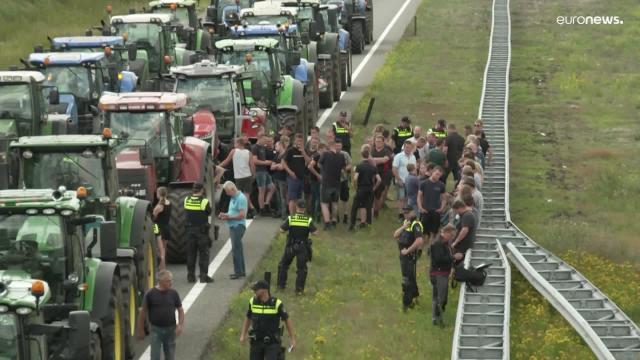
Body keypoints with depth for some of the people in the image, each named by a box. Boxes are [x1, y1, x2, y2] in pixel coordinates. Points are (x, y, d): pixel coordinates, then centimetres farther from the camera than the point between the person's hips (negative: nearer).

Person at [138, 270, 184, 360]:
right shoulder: (150, 294, -9)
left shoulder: (173, 294, 0)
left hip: (170, 329, 3)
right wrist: (140, 330, 1)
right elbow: (143, 312, -2)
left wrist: (180, 325, -7)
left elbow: (180, 310, 8)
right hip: (155, 329, -3)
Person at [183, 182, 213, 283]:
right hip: (202, 230, -4)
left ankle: (190, 275, 14)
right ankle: (203, 276, -2)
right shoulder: (204, 201, -15)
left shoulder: (187, 200, -2)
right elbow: (209, 212, -4)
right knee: (204, 253, 2)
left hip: (190, 230, 4)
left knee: (191, 253, 12)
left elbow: (186, 212, 7)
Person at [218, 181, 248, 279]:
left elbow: (242, 215, -21)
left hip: (238, 226, -10)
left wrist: (229, 217, -18)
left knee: (236, 249, -9)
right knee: (238, 249, 13)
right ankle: (241, 271, 19)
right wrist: (225, 215, 8)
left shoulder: (241, 198, -15)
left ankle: (238, 271, -6)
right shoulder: (233, 198, 16)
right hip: (233, 226, 10)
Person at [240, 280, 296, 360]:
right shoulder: (253, 302, -5)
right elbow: (248, 318, 11)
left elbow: (287, 320, -3)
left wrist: (292, 339, -1)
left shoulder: (277, 304, -15)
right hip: (256, 341, 4)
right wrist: (243, 335, 2)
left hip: (272, 342, -4)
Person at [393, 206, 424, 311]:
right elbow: (395, 235, 7)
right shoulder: (405, 222, 11)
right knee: (410, 277, 21)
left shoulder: (416, 225, -18)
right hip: (403, 254, 9)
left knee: (407, 279, -7)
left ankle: (407, 302, -3)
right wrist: (403, 227, -11)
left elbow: (419, 241, -30)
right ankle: (414, 295, 37)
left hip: (411, 255, -9)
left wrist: (408, 250, -21)